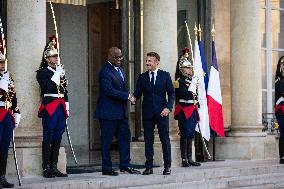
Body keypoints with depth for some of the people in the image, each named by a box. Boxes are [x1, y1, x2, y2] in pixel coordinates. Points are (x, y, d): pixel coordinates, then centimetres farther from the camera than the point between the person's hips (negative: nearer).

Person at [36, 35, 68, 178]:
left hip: (61, 108, 7)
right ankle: (46, 168, -2)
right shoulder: (42, 72, -3)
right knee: (48, 138, -4)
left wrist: (66, 108, 16)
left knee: (57, 138, 8)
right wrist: (57, 74, -15)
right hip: (49, 107, -7)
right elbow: (47, 87, -19)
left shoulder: (61, 71, 16)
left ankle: (54, 167, 13)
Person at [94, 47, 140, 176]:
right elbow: (109, 90, -23)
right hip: (109, 112, -9)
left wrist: (127, 96, 5)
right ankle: (107, 168, 5)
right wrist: (127, 96, -20)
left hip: (121, 111, 9)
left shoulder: (119, 69, 15)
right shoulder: (105, 71, -14)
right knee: (107, 141, 0)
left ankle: (125, 166, 16)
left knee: (125, 137, 9)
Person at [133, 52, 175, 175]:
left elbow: (171, 93, 2)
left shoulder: (165, 75, 3)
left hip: (161, 112, -2)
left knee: (165, 139, 1)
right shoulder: (142, 77, 9)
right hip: (147, 113, 2)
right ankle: (149, 167, 9)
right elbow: (137, 93, 5)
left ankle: (167, 166, 9)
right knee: (148, 140, 4)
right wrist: (133, 98, -19)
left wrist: (168, 107, -12)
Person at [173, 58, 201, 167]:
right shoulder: (179, 81, -10)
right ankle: (184, 159, -2)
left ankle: (190, 159, 14)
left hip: (192, 110, 8)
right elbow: (185, 95, -21)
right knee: (185, 135, -5)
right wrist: (193, 85, -16)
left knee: (191, 135, 10)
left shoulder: (192, 79, 16)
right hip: (184, 111, -8)